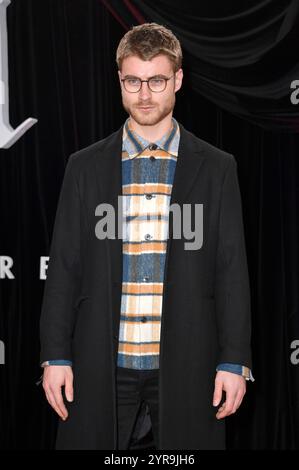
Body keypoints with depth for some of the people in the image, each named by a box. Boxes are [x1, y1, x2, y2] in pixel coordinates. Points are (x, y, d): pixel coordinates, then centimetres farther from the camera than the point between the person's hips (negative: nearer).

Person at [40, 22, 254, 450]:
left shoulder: (216, 168, 4)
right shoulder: (85, 166, 7)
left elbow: (232, 272, 2)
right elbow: (64, 268, 6)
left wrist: (235, 362, -3)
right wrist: (55, 356, 1)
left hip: (186, 368, 0)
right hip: (101, 370, 1)